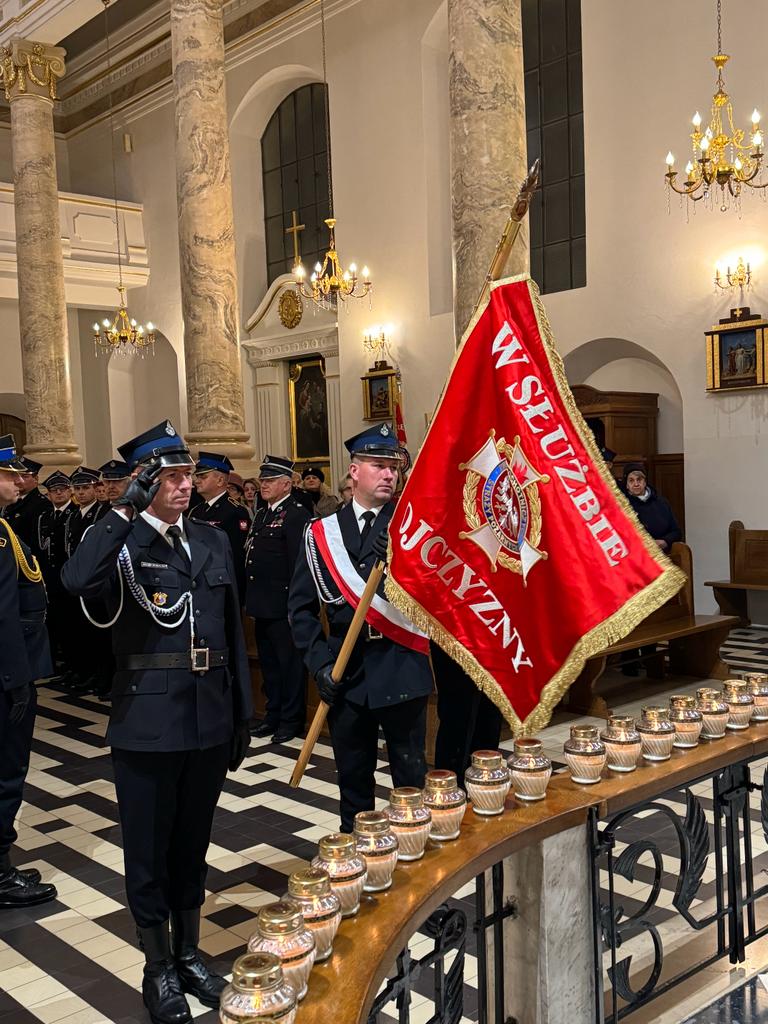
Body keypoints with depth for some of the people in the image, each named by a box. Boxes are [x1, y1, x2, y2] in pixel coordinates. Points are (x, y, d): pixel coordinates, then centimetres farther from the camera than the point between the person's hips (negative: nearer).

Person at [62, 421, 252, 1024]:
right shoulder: (121, 544, -8)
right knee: (149, 851, 11)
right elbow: (77, 582, -32)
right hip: (148, 723, -4)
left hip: (209, 721, 4)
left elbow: (233, 632, 10)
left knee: (192, 844, 19)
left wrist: (242, 714, 10)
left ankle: (188, 953, 38)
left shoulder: (213, 541, 7)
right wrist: (127, 508, -30)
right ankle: (158, 968, 30)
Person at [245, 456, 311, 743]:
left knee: (290, 662, 2)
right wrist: (251, 598, 15)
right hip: (262, 604, 9)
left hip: (283, 604, -9)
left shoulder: (297, 515, -12)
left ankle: (291, 720, 13)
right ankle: (274, 714, 29)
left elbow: (299, 562, -18)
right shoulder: (261, 514, 16)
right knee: (268, 662, 17)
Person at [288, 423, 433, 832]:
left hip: (401, 670, -2)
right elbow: (301, 605, 5)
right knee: (352, 778, 14)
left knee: (410, 775, 7)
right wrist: (320, 662, -5)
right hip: (345, 673, 2)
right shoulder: (323, 532, 5)